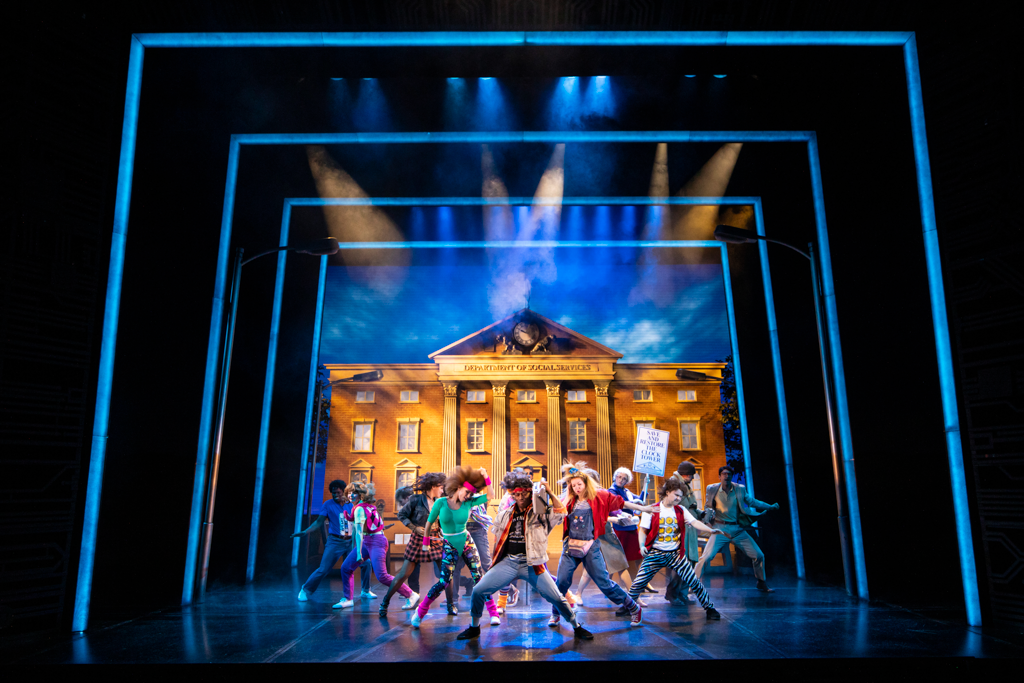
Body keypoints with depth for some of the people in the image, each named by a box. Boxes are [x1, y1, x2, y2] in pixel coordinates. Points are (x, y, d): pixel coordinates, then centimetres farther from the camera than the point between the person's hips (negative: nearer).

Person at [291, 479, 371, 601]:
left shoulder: (350, 505, 8)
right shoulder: (328, 504, -2)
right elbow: (319, 522, -6)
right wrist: (304, 532, -18)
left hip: (350, 541, 4)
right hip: (335, 542, -4)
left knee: (365, 563, -2)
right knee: (323, 570, -7)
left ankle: (365, 591, 15)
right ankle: (305, 590, 16)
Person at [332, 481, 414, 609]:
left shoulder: (359, 508, -12)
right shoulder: (368, 506, 14)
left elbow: (359, 531, -18)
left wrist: (359, 553, -20)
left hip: (376, 542, -10)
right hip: (366, 542, 10)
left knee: (382, 576, -15)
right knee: (346, 567, 6)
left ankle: (411, 595, -7)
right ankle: (348, 599, 17)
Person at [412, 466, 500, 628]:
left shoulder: (468, 503, -6)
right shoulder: (441, 503, -11)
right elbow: (429, 522, 1)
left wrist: (486, 477, -17)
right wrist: (426, 541, 10)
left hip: (467, 542, 2)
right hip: (449, 545, -2)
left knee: (478, 577, -2)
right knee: (444, 581, -6)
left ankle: (493, 613, 7)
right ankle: (420, 611, 13)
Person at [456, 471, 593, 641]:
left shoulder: (539, 513, 3)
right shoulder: (505, 515, 13)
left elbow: (561, 511, -11)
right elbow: (497, 540, 20)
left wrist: (549, 492, -11)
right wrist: (494, 564, 19)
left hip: (531, 564, -2)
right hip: (508, 562, 3)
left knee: (556, 597, -5)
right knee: (478, 591, -7)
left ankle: (577, 627, 20)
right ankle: (474, 627, 18)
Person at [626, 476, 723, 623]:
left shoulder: (681, 510, 4)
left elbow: (694, 522, -10)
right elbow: (643, 530, -4)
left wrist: (710, 530, -26)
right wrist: (642, 545, -20)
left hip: (676, 554, 2)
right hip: (655, 554, -2)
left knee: (693, 581, 0)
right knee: (639, 582, -5)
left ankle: (710, 608, 19)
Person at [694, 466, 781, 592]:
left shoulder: (740, 489, 2)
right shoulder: (712, 489, -2)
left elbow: (752, 502, 11)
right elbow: (708, 507, 7)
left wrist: (770, 507, 3)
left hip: (738, 529, 3)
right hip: (720, 529, -3)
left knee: (759, 555, 3)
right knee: (706, 557, -17)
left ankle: (761, 583, 28)